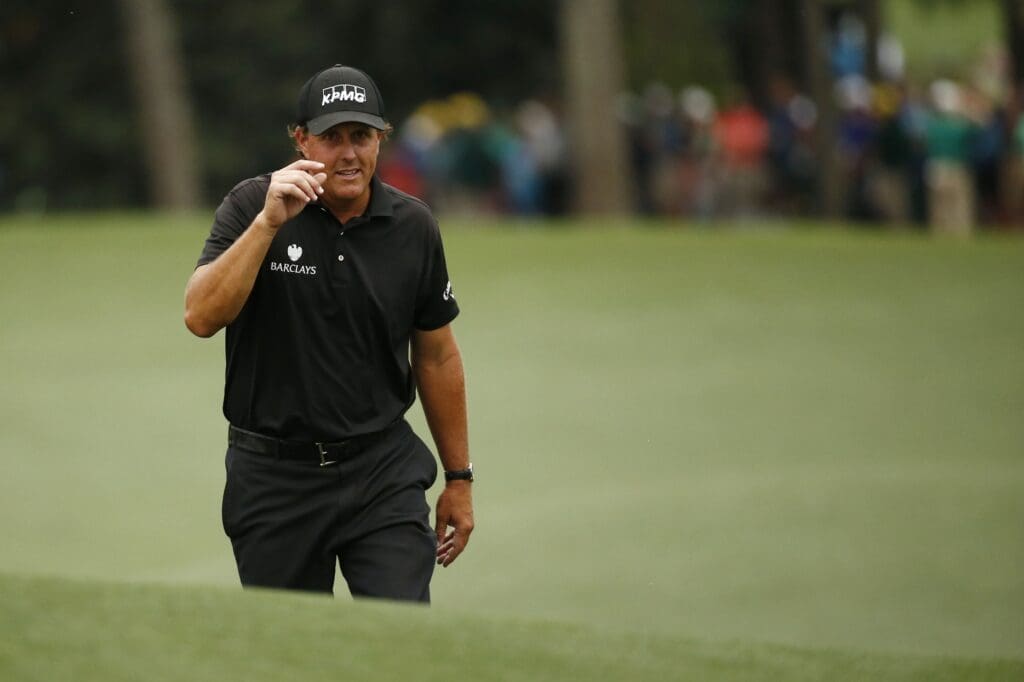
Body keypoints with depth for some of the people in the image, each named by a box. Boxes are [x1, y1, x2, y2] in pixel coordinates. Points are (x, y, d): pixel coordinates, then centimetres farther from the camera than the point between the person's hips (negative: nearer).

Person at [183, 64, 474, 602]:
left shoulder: (413, 227, 1)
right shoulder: (251, 206, -7)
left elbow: (436, 357, 12)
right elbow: (201, 317, -21)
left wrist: (459, 478, 14)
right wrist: (268, 221, -29)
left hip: (382, 469, 1)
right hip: (274, 476, -1)